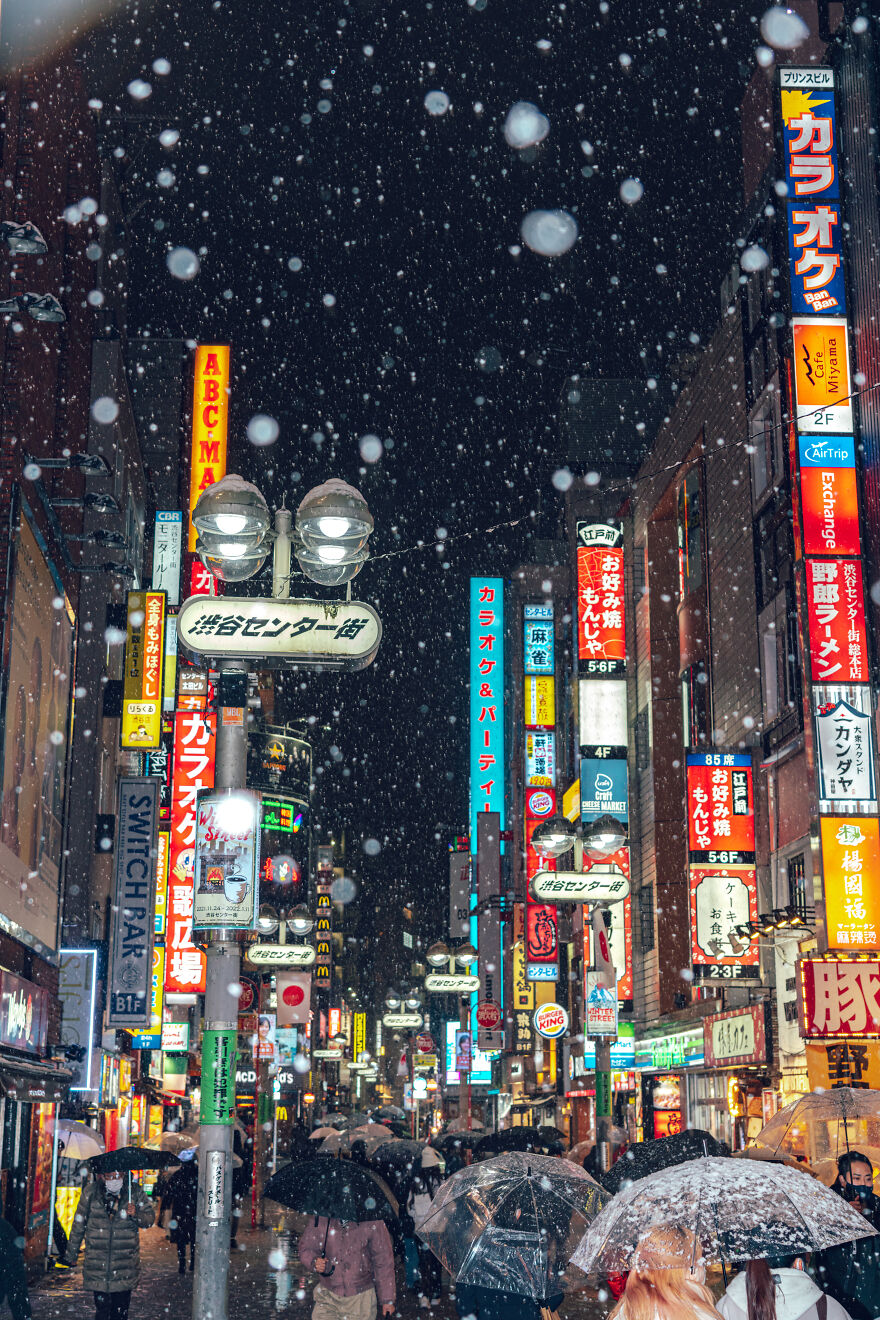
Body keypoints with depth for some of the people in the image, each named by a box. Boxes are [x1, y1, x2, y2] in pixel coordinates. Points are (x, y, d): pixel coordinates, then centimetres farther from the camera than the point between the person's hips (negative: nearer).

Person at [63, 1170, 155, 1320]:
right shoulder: (91, 1193, -1)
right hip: (97, 1261, 0)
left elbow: (149, 1220, 5)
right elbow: (79, 1224, 8)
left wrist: (136, 1214, -18)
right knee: (102, 1306, -2)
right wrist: (71, 1255, 13)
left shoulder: (135, 1192, 0)